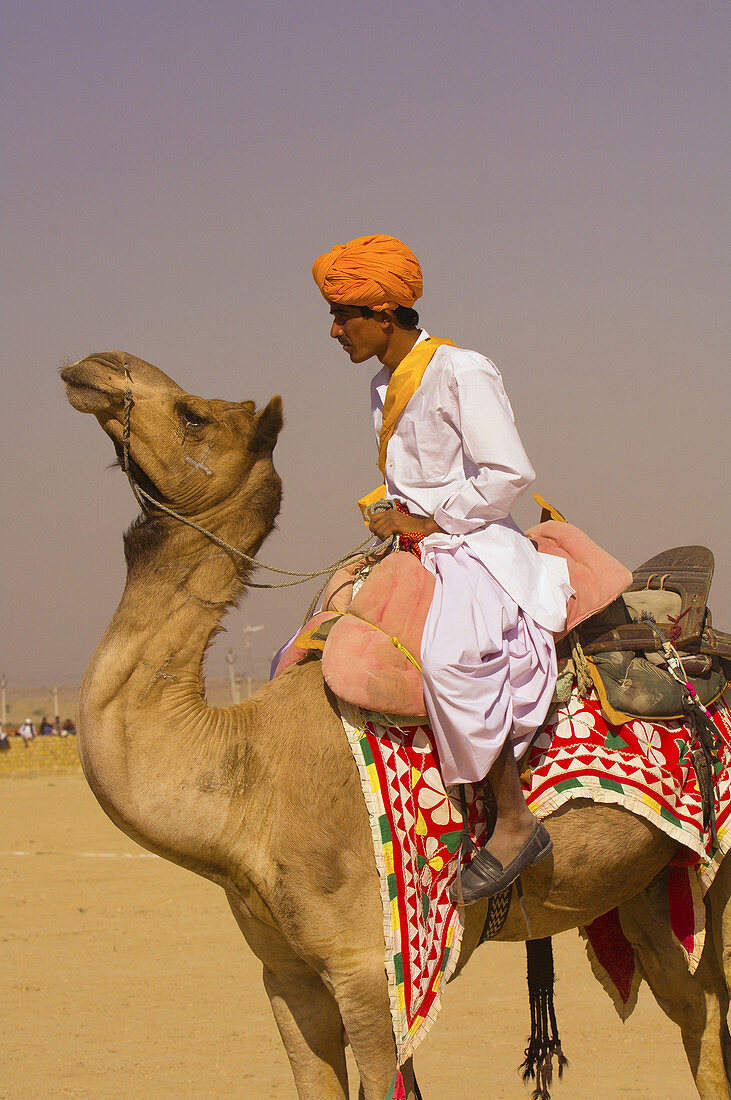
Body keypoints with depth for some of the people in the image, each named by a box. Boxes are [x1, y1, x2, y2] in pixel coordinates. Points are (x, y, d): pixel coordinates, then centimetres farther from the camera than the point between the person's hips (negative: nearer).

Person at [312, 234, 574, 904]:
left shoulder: (461, 373, -11)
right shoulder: (386, 385, 15)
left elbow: (510, 474, -16)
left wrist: (429, 520, -13)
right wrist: (394, 523, 7)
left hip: (476, 548, -10)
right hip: (417, 549, 10)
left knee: (449, 656, -39)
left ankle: (516, 820, -34)